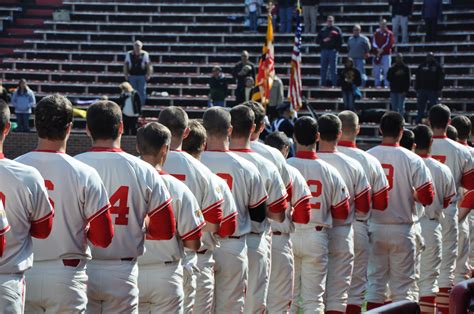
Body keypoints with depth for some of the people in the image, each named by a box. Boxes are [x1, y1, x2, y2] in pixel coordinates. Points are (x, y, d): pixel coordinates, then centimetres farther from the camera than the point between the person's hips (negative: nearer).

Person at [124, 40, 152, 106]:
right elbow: (125, 64, 9)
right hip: (132, 76, 2)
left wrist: (148, 75, -5)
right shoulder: (129, 54, 4)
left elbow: (149, 65, 0)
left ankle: (141, 105, 10)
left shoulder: (145, 54, -2)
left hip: (142, 76, -2)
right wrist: (126, 74, 5)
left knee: (142, 91, -2)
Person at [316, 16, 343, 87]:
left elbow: (340, 41, -1)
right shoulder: (322, 30, 15)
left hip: (333, 51, -3)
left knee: (333, 69, -3)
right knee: (323, 68, 4)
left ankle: (334, 83, -2)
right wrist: (323, 40, -7)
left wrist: (337, 49, -12)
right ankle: (323, 83, 9)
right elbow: (317, 40, 11)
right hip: (324, 51, 3)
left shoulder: (337, 30, 5)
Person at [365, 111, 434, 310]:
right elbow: (426, 198, -10)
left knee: (374, 281, 9)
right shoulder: (412, 160, -9)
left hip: (373, 227, 2)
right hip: (402, 230, -2)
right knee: (402, 286, 6)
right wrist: (410, 194, 7)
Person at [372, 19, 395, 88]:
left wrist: (382, 49, -14)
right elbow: (373, 42, 5)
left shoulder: (389, 33, 3)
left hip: (386, 54, -3)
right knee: (376, 71, 3)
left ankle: (387, 84, -3)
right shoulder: (376, 33, 13)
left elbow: (389, 43, -6)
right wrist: (377, 49, -13)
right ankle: (377, 84, 11)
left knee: (386, 70, -6)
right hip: (377, 54, 3)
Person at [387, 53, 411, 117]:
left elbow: (408, 80, -4)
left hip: (402, 91, -3)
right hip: (393, 90, 3)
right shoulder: (392, 68, 10)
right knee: (394, 107, 6)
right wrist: (395, 74, -12)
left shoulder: (406, 68, 1)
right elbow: (388, 78, 3)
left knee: (401, 107, -6)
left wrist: (406, 90, -13)